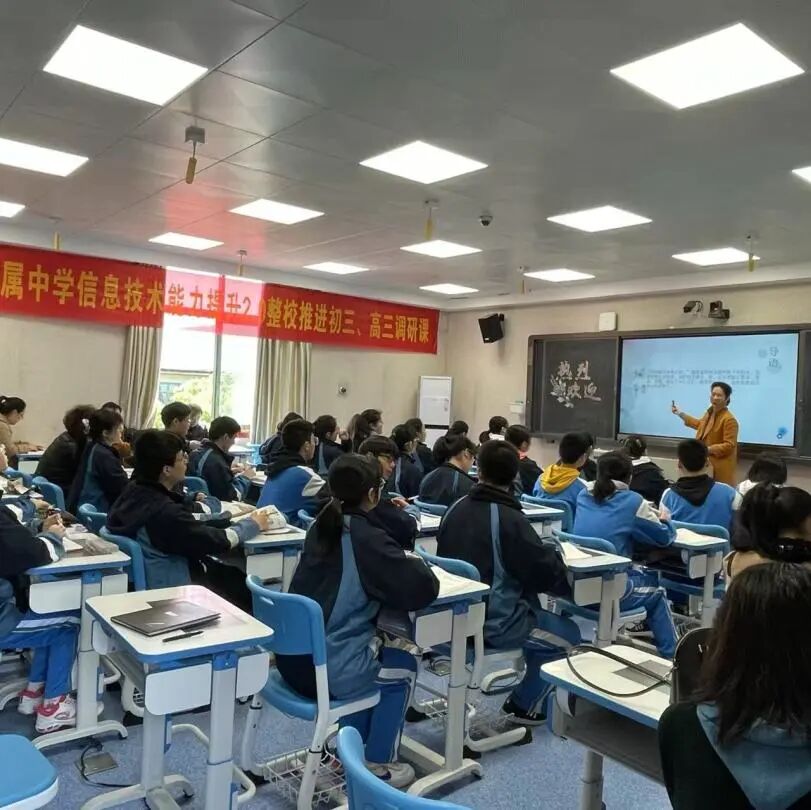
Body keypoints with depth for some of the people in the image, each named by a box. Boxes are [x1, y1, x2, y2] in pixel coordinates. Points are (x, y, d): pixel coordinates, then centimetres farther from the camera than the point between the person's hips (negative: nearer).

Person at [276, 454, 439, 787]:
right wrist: (415, 563, 3)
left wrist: (402, 561, 13)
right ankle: (378, 765, 27)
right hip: (328, 671, -7)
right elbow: (423, 590, -18)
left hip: (293, 659, 7)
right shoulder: (367, 538, -18)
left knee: (378, 648, 31)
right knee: (404, 666, 20)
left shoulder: (321, 527, 5)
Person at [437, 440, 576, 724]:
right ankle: (524, 704, 21)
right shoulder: (509, 519, -22)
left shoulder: (456, 508, 0)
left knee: (536, 610, 28)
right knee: (569, 634, 12)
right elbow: (547, 573, -18)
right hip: (494, 623, -7)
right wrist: (551, 553, 4)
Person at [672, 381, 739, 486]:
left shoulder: (729, 419, -19)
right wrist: (679, 413, 31)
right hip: (706, 463, 9)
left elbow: (729, 445, -20)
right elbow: (700, 424, 30)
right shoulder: (710, 412, 9)